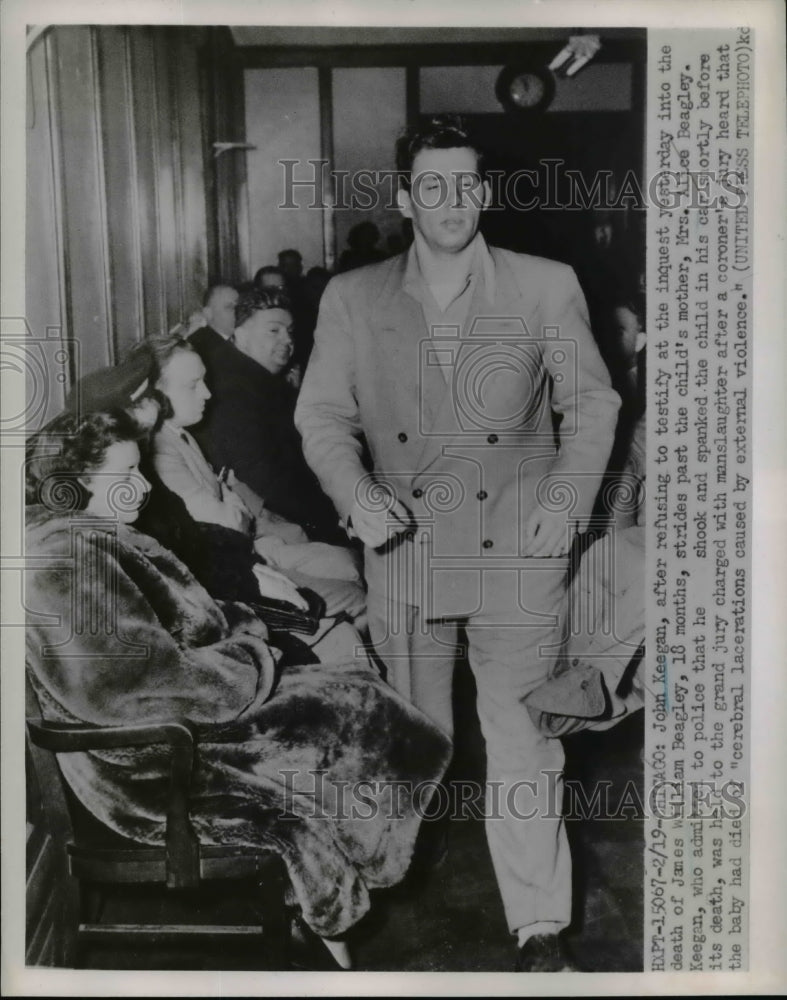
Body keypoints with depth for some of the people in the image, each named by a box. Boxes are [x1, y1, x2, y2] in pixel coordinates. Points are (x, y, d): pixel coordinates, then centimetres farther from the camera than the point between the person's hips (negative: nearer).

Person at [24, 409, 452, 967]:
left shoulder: (98, 538, 7)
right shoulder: (66, 561, -25)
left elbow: (185, 623, 18)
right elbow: (156, 686, -28)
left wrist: (242, 635, -1)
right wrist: (253, 663, -14)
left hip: (177, 721, 9)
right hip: (152, 766, -9)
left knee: (346, 697, 4)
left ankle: (324, 891, 16)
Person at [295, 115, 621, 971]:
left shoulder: (546, 287, 3)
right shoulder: (351, 299, 6)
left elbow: (592, 403, 9)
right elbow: (321, 413, 6)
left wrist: (569, 498, -5)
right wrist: (356, 493, -11)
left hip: (517, 549, -1)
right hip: (403, 550, 2)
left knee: (521, 737, -1)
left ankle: (541, 927, 12)